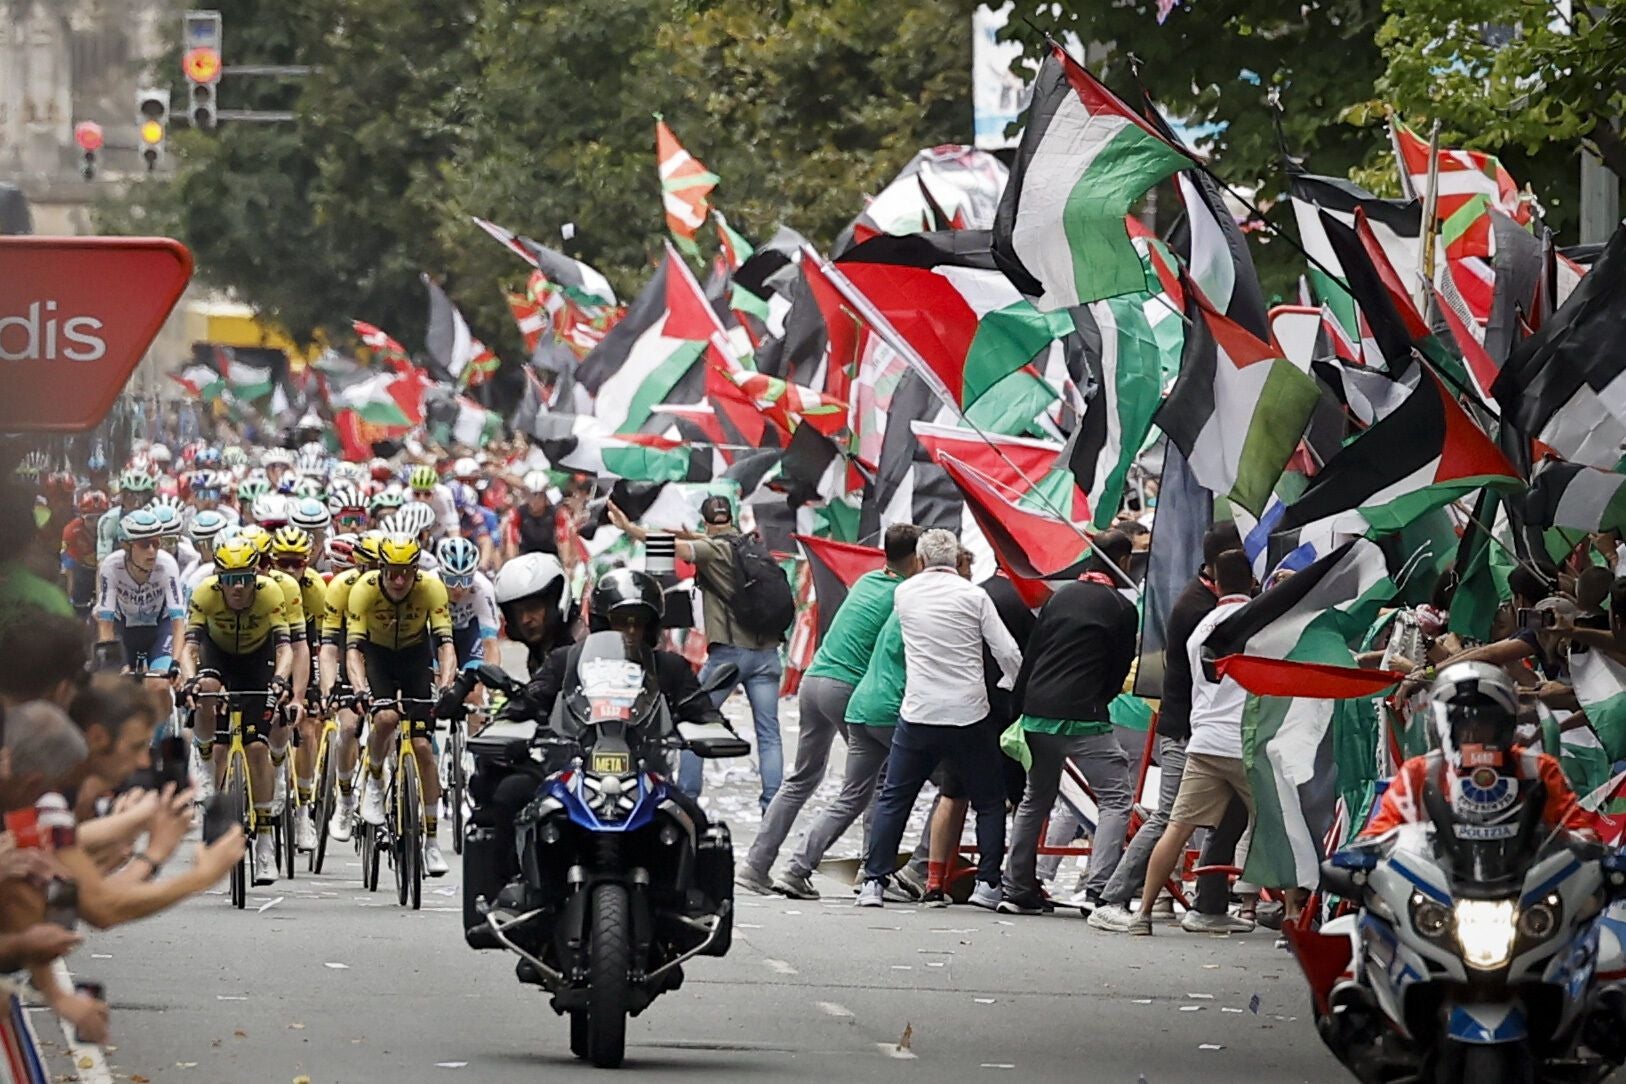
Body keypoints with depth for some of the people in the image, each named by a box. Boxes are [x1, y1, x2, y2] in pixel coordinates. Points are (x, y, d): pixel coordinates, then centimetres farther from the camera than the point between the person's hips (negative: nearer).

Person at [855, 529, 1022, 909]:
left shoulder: (904, 593, 4)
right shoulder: (973, 596, -4)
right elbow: (1008, 654, -6)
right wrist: (1010, 687, 13)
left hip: (917, 714, 2)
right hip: (968, 714, -2)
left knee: (893, 799, 11)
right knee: (989, 801, 12)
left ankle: (874, 881, 5)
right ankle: (987, 884, 6)